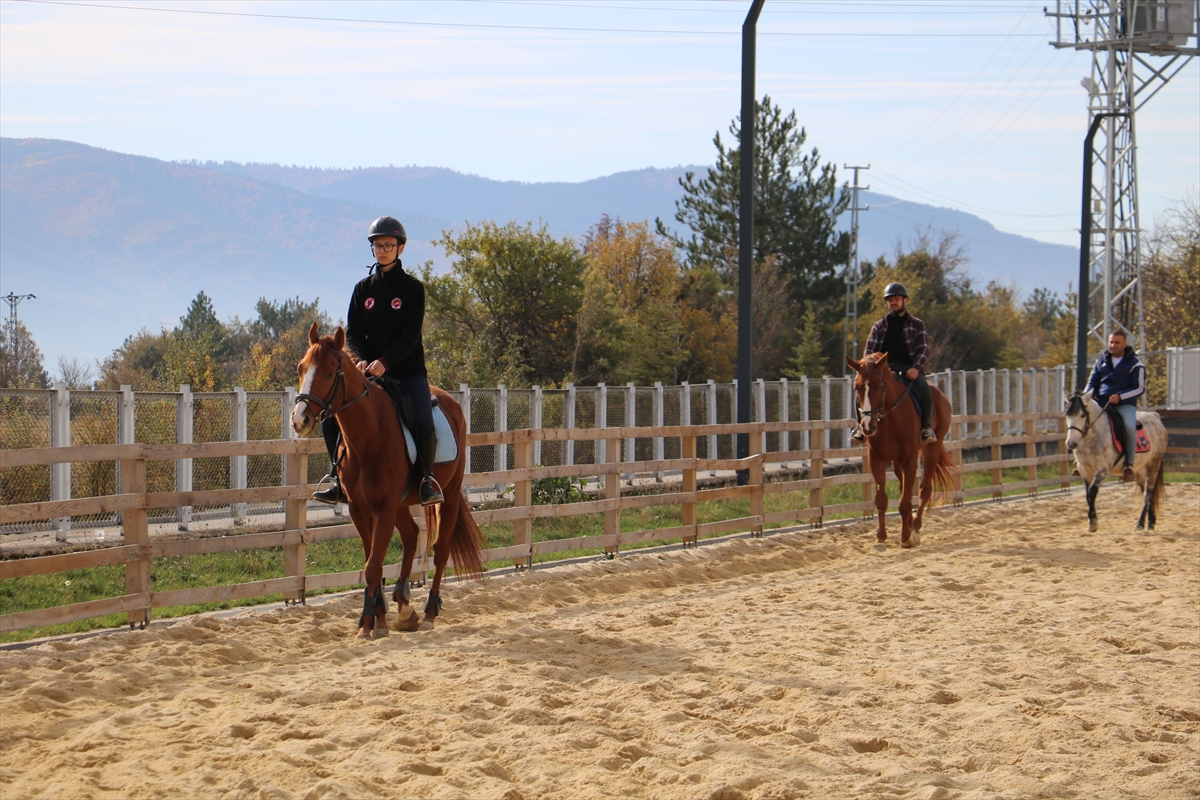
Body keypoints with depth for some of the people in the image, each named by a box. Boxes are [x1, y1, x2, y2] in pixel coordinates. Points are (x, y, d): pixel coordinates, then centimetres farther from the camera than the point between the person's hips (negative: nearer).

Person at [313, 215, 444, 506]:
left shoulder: (412, 288, -2)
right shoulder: (363, 288, 9)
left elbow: (410, 335, -10)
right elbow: (353, 331, 6)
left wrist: (384, 362, -24)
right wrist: (363, 359, -15)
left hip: (408, 370, -3)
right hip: (369, 370, 4)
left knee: (424, 421, -27)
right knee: (331, 413, -14)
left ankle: (426, 478, -6)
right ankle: (339, 477, -1)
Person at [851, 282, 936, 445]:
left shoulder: (917, 325, 12)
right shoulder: (879, 326, 17)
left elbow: (924, 351, 2)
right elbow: (869, 351, 12)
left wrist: (916, 368, -18)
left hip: (908, 368, -2)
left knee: (923, 388, -33)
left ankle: (926, 426, -21)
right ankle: (862, 424, -17)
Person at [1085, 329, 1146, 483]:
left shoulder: (1135, 363, 0)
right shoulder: (1101, 360, 14)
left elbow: (1140, 389, -5)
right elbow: (1092, 383, 17)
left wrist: (1120, 397, -19)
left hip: (1125, 404, -5)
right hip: (1101, 403, 5)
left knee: (1130, 426, -33)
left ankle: (1129, 464, -21)